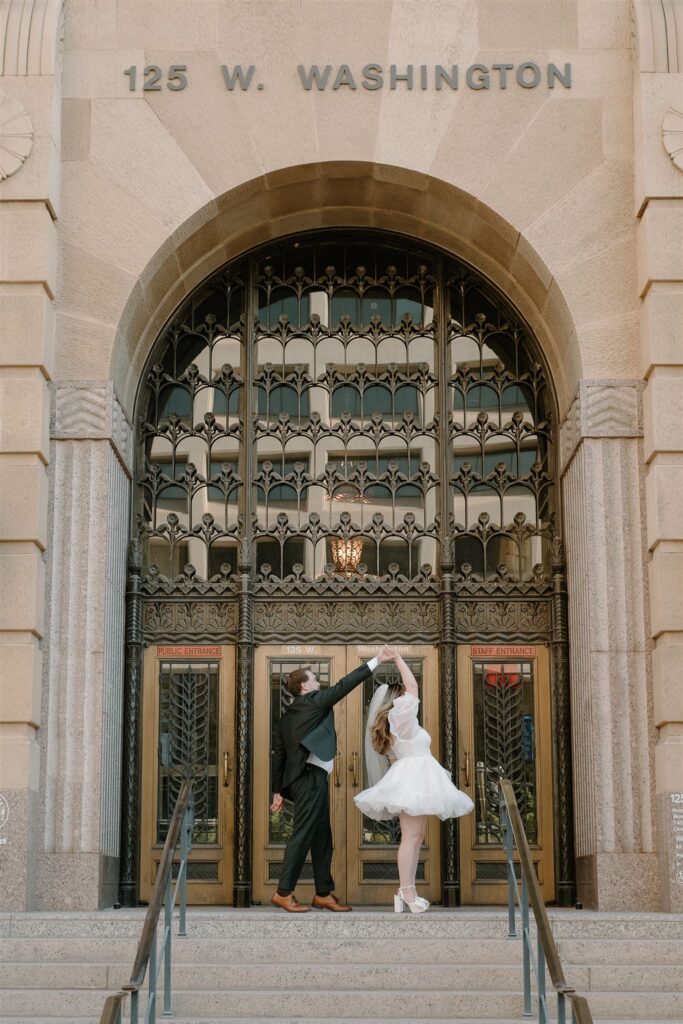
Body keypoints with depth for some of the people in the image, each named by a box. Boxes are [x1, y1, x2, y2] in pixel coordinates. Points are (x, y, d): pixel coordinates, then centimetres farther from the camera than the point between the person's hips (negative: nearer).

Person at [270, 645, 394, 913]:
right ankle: (284, 893, -5)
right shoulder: (313, 701, -4)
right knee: (302, 835, -7)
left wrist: (278, 791, 17)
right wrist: (375, 662, -4)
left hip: (307, 779, 10)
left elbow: (278, 753, 16)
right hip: (312, 777, -10)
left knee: (321, 838, 11)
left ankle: (323, 894, 15)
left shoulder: (288, 715, 18)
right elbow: (344, 685, -7)